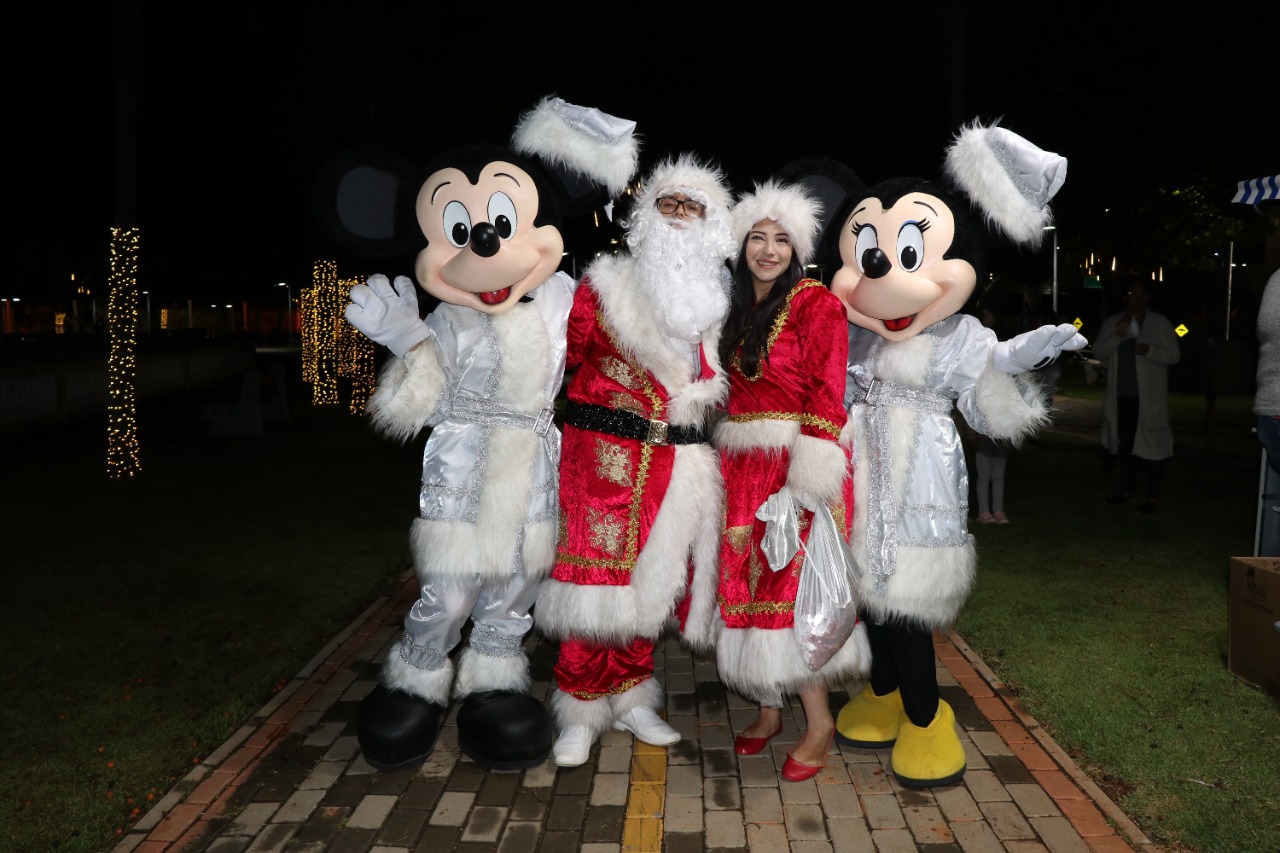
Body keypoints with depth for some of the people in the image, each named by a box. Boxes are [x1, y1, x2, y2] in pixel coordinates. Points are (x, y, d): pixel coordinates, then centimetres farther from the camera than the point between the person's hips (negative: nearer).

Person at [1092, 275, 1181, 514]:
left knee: (1151, 445, -5)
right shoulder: (1111, 322, 9)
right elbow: (1098, 352, -1)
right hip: (1122, 395, 4)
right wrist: (1117, 335, -17)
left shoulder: (1160, 322, 0)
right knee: (1125, 443, 13)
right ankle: (1127, 490, 25)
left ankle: (1153, 498, 0)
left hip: (1149, 396, -4)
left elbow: (1174, 354, -4)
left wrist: (1149, 350, -22)